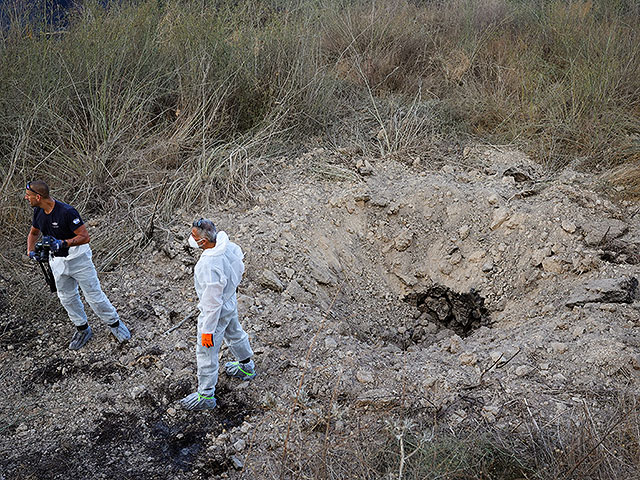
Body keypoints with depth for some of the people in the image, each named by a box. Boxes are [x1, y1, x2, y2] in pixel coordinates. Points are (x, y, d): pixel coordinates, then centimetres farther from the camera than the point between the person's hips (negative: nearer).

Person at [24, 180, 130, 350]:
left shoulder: (67, 212, -26)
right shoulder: (38, 212, -3)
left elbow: (85, 237, -23)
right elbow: (33, 233, 15)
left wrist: (63, 243, -36)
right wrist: (31, 250, -4)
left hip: (78, 258, -7)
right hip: (57, 261, 7)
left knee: (94, 295, 0)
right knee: (67, 298, 16)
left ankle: (114, 323, 21)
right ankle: (83, 330, 34)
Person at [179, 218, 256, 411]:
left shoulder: (210, 267, -41)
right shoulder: (228, 245, -16)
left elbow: (212, 303, -32)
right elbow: (239, 268, 4)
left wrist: (207, 330, -20)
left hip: (216, 312, -9)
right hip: (230, 300, 9)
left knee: (206, 351, 10)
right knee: (234, 333, 32)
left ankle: (205, 395, 27)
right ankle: (247, 367, 56)